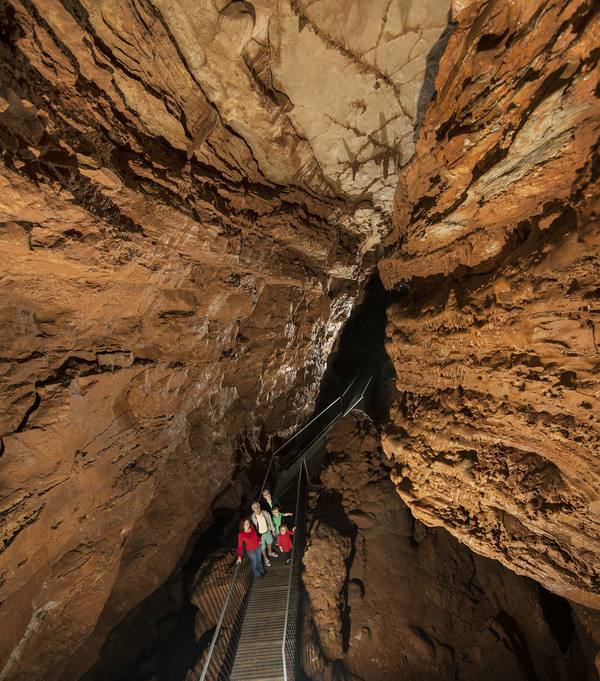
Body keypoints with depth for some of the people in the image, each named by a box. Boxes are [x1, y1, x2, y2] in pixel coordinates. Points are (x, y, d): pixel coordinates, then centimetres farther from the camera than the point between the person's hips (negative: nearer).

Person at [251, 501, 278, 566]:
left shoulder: (266, 513, -24)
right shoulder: (252, 517, -31)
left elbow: (270, 522, -7)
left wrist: (273, 530, 4)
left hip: (268, 532, 3)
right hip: (260, 534, -3)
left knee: (269, 542, 28)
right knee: (262, 548, 19)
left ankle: (270, 552, 60)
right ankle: (266, 559, 50)